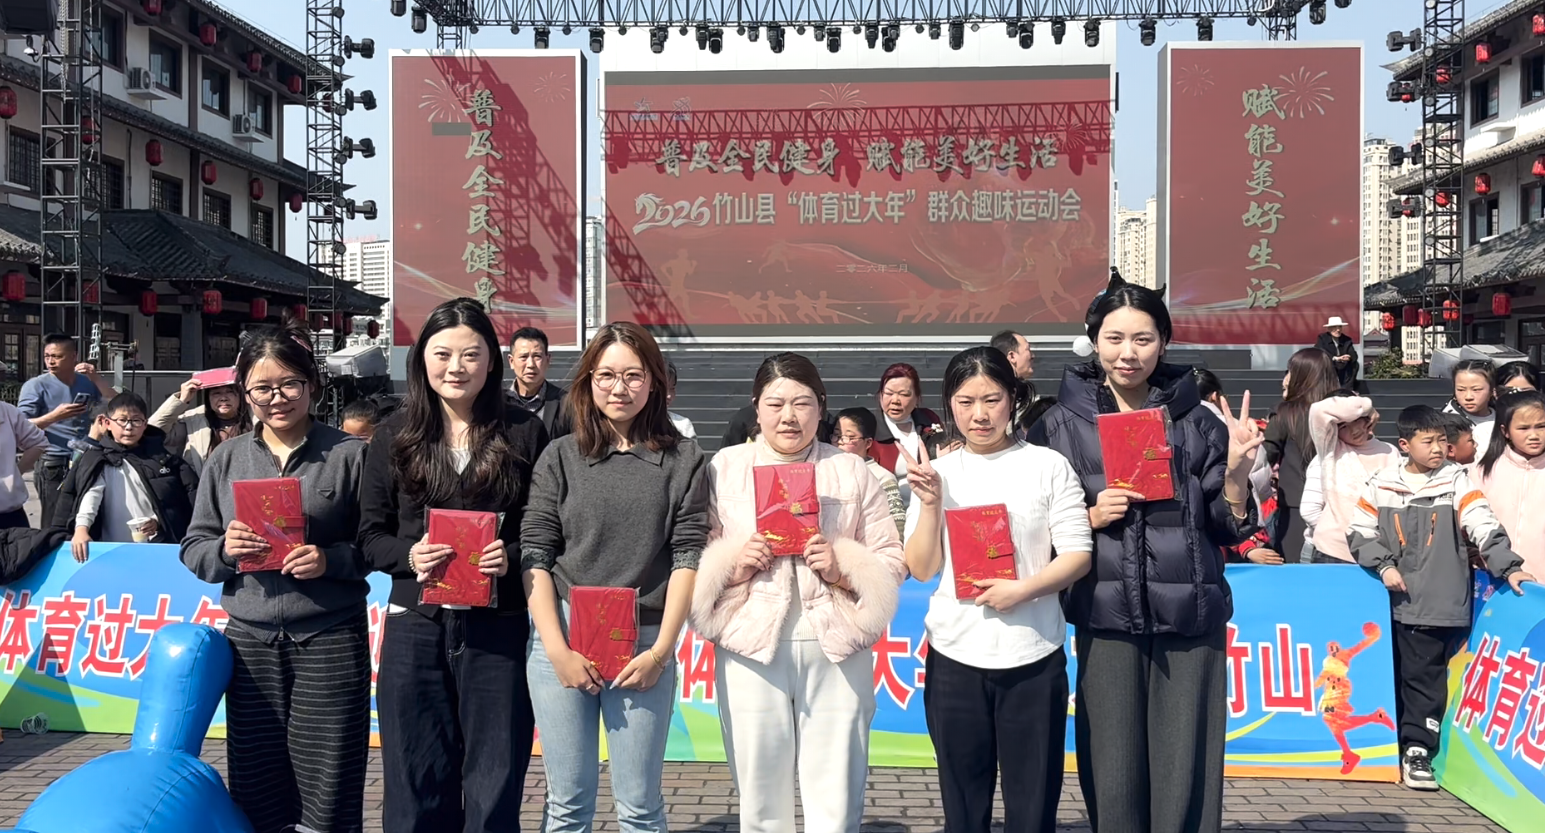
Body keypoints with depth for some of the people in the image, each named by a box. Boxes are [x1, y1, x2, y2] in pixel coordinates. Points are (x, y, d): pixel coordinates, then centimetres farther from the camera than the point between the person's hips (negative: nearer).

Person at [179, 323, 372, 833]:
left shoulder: (349, 455, -1)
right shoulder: (226, 460, 10)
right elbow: (193, 549, 12)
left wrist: (333, 560, -17)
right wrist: (224, 550, -8)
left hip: (331, 642, -3)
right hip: (250, 642, 3)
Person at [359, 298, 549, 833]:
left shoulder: (525, 432, 1)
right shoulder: (396, 435, 6)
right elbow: (370, 535, 7)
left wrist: (513, 554, -15)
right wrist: (409, 556, -12)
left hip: (497, 630, -1)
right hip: (415, 628, 2)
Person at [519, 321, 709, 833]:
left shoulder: (684, 462, 3)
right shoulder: (560, 457, 5)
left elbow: (689, 557, 0)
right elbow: (534, 556, 1)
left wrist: (661, 650, -7)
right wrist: (558, 650, -7)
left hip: (644, 645, 0)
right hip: (561, 641, 1)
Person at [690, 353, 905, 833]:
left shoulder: (852, 471, 9)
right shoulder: (724, 467, 7)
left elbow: (894, 561, 6)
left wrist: (843, 568, -11)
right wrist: (734, 564, -13)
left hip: (836, 649, 0)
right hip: (751, 649, 0)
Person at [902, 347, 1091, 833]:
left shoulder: (1048, 466, -1)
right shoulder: (937, 473, 5)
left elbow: (1079, 554, -3)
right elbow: (921, 570, 2)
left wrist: (1023, 589, -18)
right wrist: (930, 504, -11)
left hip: (1033, 656, -2)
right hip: (955, 656, 2)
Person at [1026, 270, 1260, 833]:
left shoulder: (1197, 422, 5)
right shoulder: (1061, 425, 2)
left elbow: (1230, 532, 5)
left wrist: (1237, 469, -11)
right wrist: (1091, 516, -10)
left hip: (1190, 617, 1)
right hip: (1106, 618, 0)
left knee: (1185, 772, 3)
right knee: (1113, 774, 3)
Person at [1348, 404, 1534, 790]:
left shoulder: (1457, 482, 1)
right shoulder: (1382, 484, 4)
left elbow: (1484, 526, -7)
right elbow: (1360, 531, 7)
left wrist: (1508, 567, -17)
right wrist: (1384, 565, -5)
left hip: (1439, 603, -2)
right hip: (1395, 600, 2)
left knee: (1425, 676, -2)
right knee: (1394, 675, 11)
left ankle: (1417, 750, 7)